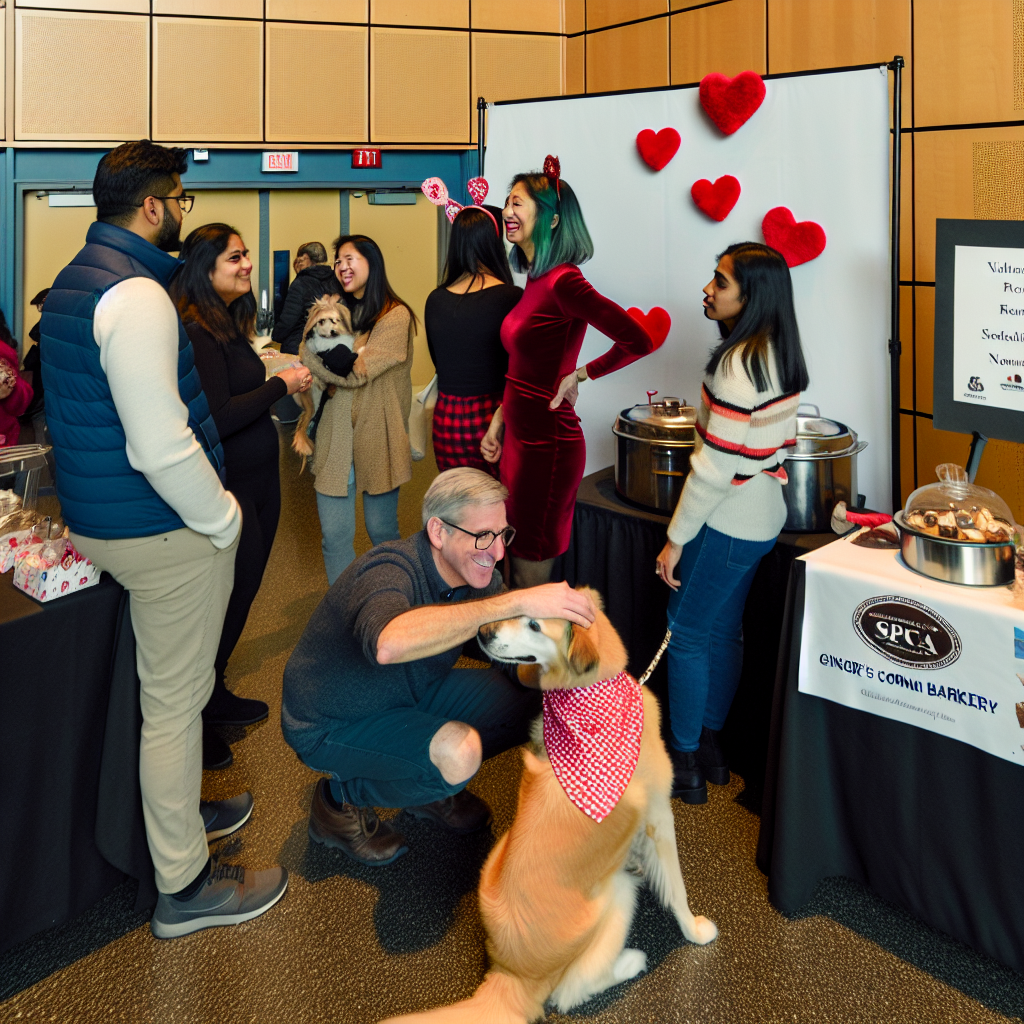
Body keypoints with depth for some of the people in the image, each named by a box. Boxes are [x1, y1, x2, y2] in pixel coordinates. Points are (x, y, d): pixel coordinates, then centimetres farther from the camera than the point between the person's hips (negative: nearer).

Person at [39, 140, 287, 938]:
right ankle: (184, 885, 17)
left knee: (170, 685, 25)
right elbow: (161, 446, -28)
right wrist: (225, 519, -14)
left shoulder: (74, 281, 12)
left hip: (100, 516, 10)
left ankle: (179, 808, 44)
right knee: (175, 699, 2)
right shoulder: (136, 295, -21)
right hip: (162, 531, -10)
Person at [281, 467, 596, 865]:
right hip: (330, 724, -7)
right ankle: (340, 802, -4)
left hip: (411, 695, 8)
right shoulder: (390, 571, -33)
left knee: (535, 700, -5)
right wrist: (517, 601, -55)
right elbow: (389, 644, -57)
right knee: (458, 753, -31)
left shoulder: (477, 574, -9)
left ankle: (428, 786, 13)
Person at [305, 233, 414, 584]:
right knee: (334, 536, 2)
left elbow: (357, 371, -17)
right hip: (335, 437, 4)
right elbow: (316, 377, 8)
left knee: (382, 531, 9)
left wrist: (312, 358, -6)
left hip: (376, 437, -4)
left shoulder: (395, 315, -7)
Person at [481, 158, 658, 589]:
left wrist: (580, 375, -13)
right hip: (522, 437, 9)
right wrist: (499, 421, 19)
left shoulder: (563, 282, -18)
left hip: (548, 444, -9)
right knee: (516, 568, 17)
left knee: (530, 575, 3)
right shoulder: (536, 280, 9)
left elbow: (639, 341, -25)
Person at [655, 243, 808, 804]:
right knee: (723, 631, 18)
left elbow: (715, 466, -24)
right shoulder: (779, 356, 6)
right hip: (761, 517, 9)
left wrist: (676, 538, -17)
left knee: (686, 633, 4)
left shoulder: (738, 367, -24)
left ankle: (685, 764, 15)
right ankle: (709, 747, 32)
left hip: (728, 521, -9)